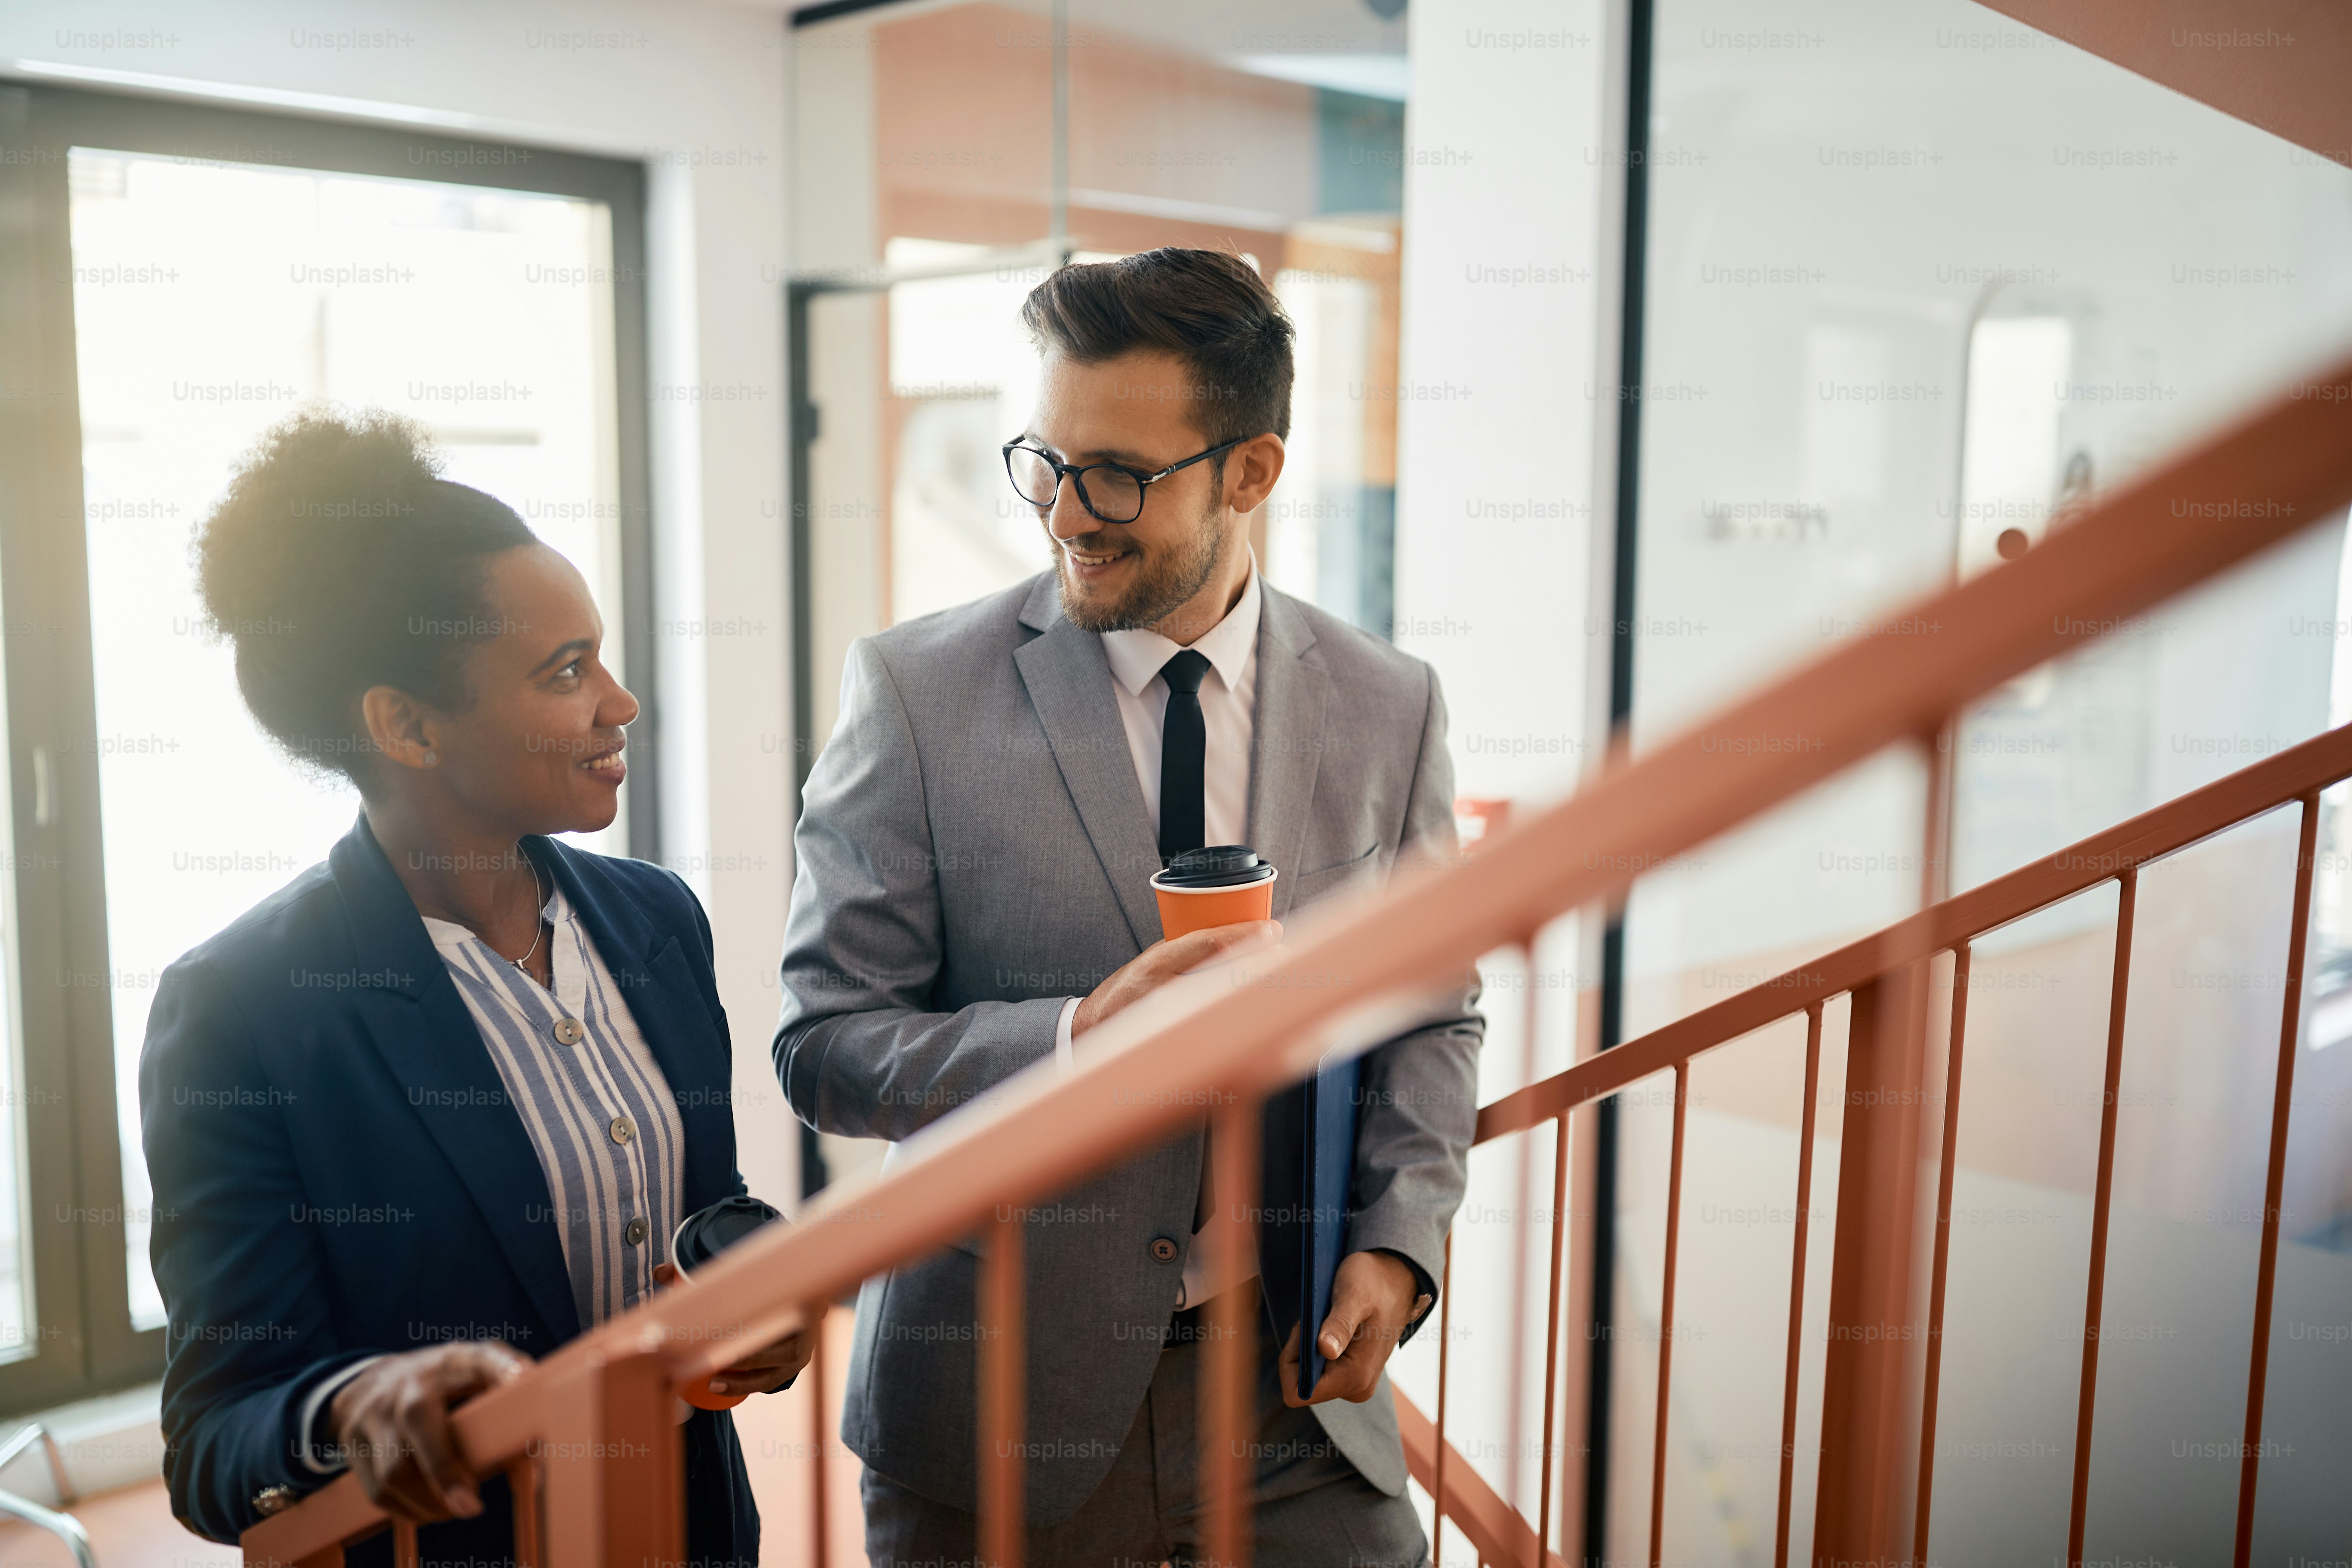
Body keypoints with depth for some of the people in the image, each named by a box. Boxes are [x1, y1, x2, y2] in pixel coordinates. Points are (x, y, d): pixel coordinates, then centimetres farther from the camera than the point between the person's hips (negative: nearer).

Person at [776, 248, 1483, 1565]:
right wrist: (1076, 1039, -24)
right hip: (1001, 1405, -1)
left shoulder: (1391, 710, 0)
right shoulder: (916, 692, -8)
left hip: (1294, 1383, 2)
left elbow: (1433, 1015, 10)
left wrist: (1399, 1241, -6)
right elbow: (824, 1047, -8)